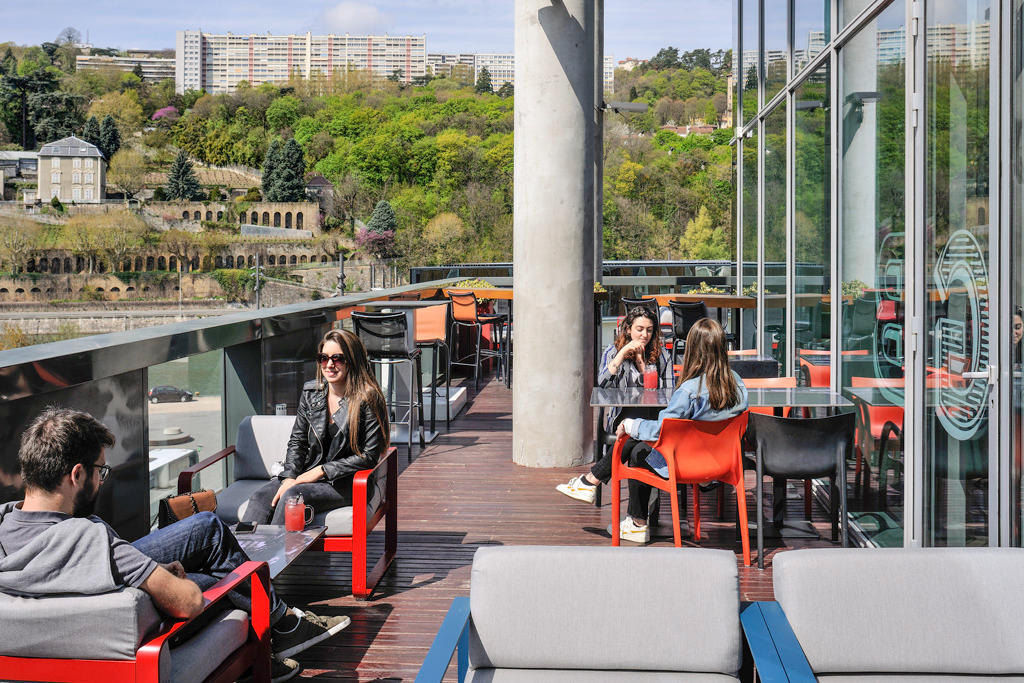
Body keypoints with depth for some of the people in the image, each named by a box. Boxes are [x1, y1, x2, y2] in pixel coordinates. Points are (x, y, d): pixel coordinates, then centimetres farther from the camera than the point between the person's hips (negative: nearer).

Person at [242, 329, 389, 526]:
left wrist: (322, 471, -13)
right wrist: (289, 478, -6)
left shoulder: (368, 399, -10)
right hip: (307, 473, 5)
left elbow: (368, 457, -10)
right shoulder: (310, 391, 8)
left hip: (345, 482, -5)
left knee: (293, 495, -31)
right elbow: (297, 441, 12)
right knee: (261, 497, -20)